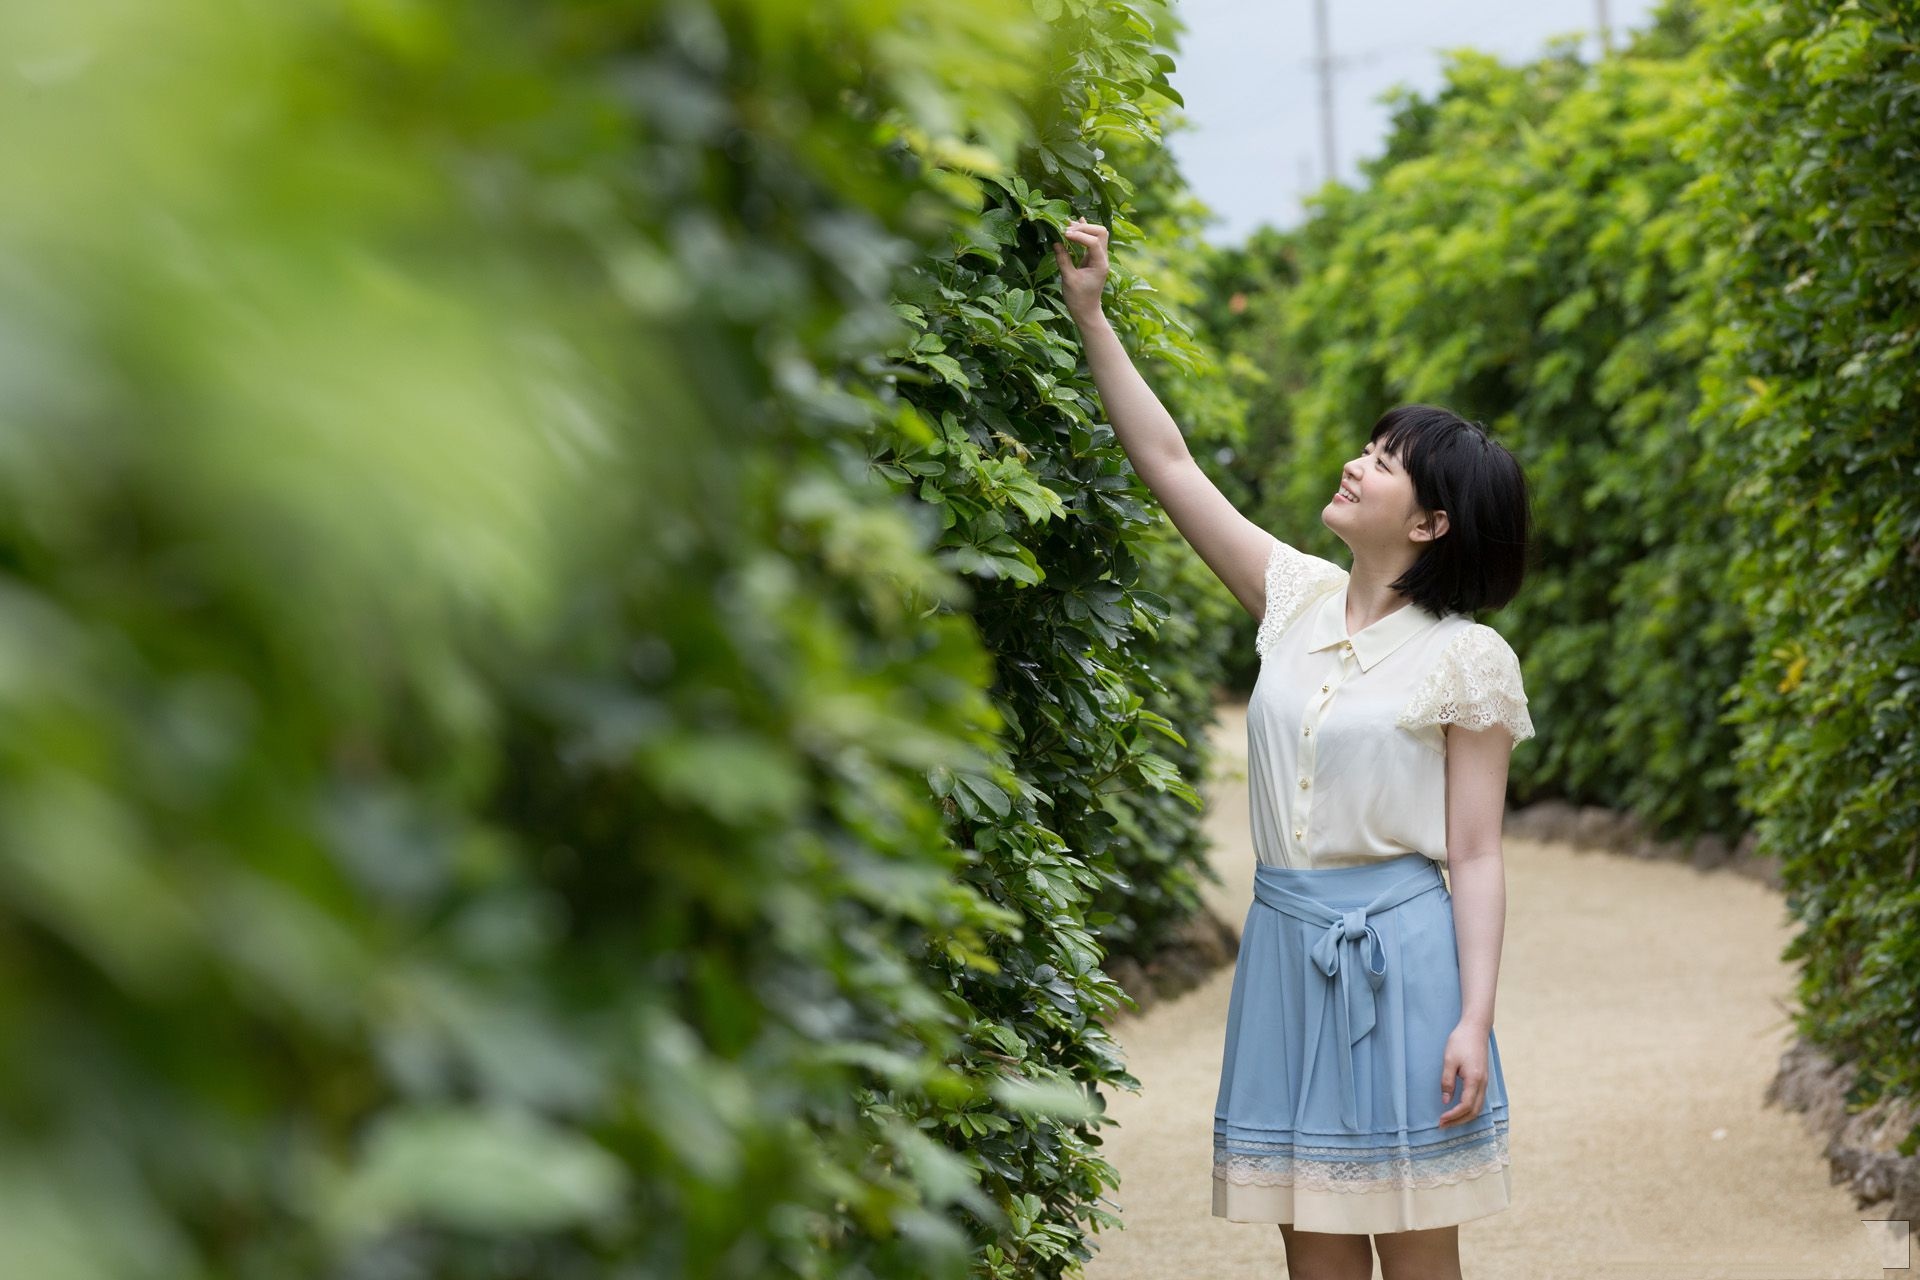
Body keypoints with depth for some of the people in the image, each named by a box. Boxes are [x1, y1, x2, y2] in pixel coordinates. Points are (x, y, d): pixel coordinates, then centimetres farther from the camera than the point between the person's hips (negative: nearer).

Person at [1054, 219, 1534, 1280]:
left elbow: (1474, 856, -7)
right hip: (1287, 941, 5)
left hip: (1399, 951, -5)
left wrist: (1475, 1020, -14)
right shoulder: (1298, 599, 8)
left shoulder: (1467, 660, -5)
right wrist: (1089, 313, 5)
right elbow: (1168, 459, 10)